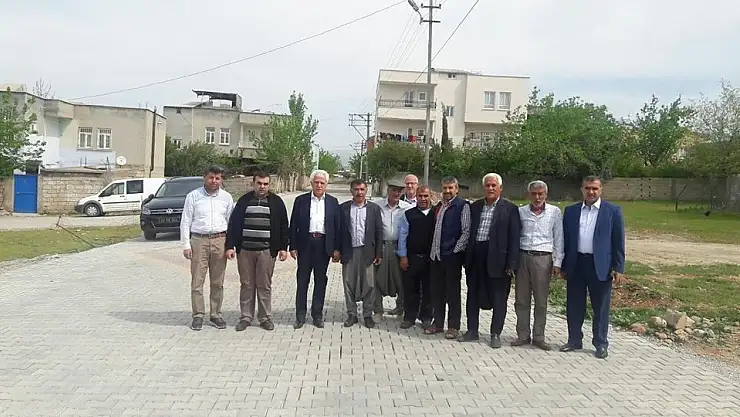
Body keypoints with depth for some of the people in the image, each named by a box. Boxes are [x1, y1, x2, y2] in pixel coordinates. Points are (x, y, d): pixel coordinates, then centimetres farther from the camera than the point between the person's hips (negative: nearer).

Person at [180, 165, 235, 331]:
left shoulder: (226, 197, 7)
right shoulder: (193, 196, 2)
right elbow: (185, 221, 2)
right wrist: (186, 245, -3)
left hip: (219, 241, 2)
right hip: (199, 240, -2)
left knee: (217, 282, 8)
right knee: (197, 281, 0)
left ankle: (216, 314, 19)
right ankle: (198, 315, 10)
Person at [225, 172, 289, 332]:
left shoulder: (276, 202, 5)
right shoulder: (244, 200, 8)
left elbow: (283, 226, 6)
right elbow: (233, 224, 7)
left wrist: (283, 248, 0)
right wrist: (230, 246, 0)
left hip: (266, 250, -1)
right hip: (244, 249, 1)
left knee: (265, 285, 4)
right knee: (246, 285, 7)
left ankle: (265, 318, 14)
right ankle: (246, 317, 16)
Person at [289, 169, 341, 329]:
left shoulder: (332, 202, 6)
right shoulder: (301, 200, 3)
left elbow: (337, 225, 4)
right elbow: (294, 225, 3)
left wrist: (336, 248, -1)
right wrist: (293, 247, -3)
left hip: (323, 245, 1)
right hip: (305, 244, 0)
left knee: (320, 280, 8)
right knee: (302, 280, 4)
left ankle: (317, 314, 19)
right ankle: (300, 315, 13)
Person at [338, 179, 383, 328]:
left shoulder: (374, 208, 3)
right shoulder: (343, 208, 4)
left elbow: (379, 232, 3)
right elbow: (339, 231, 5)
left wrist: (378, 254, -1)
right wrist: (337, 251, -1)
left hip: (367, 252, -1)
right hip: (349, 252, 1)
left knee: (369, 285, 3)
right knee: (349, 284, 7)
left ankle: (368, 315, 17)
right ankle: (351, 314, 19)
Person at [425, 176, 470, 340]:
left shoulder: (462, 206, -7)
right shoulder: (438, 207, 14)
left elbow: (466, 231, -10)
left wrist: (456, 250, -14)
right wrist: (433, 250, 12)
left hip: (453, 255, -7)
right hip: (436, 255, 7)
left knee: (452, 292, 3)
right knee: (437, 291, 13)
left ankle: (453, 326, 13)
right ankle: (438, 323, 24)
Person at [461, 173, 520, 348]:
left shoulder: (510, 209, -3)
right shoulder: (475, 206, 10)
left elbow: (514, 238, -7)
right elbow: (469, 231, 11)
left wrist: (511, 264, -12)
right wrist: (467, 257, 5)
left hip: (497, 258, -4)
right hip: (475, 257, 4)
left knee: (498, 298, 5)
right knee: (473, 295, 12)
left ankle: (496, 334, 17)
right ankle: (472, 330, 24)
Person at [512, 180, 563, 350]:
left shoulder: (555, 212, 3)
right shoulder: (521, 212, 6)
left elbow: (559, 239, 4)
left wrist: (557, 263, -1)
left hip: (543, 259, -2)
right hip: (522, 257, 2)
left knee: (541, 301, 4)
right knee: (521, 299, 6)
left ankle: (538, 337, 14)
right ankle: (523, 335, 16)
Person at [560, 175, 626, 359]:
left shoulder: (613, 211, 0)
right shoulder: (571, 211, 8)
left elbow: (618, 241, -1)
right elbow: (565, 239, 9)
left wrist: (618, 268, -6)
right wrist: (563, 266, 7)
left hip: (600, 265, -3)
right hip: (576, 264, 3)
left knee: (601, 307, 6)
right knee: (574, 305, 10)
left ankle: (601, 344, 18)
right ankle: (574, 340, 23)